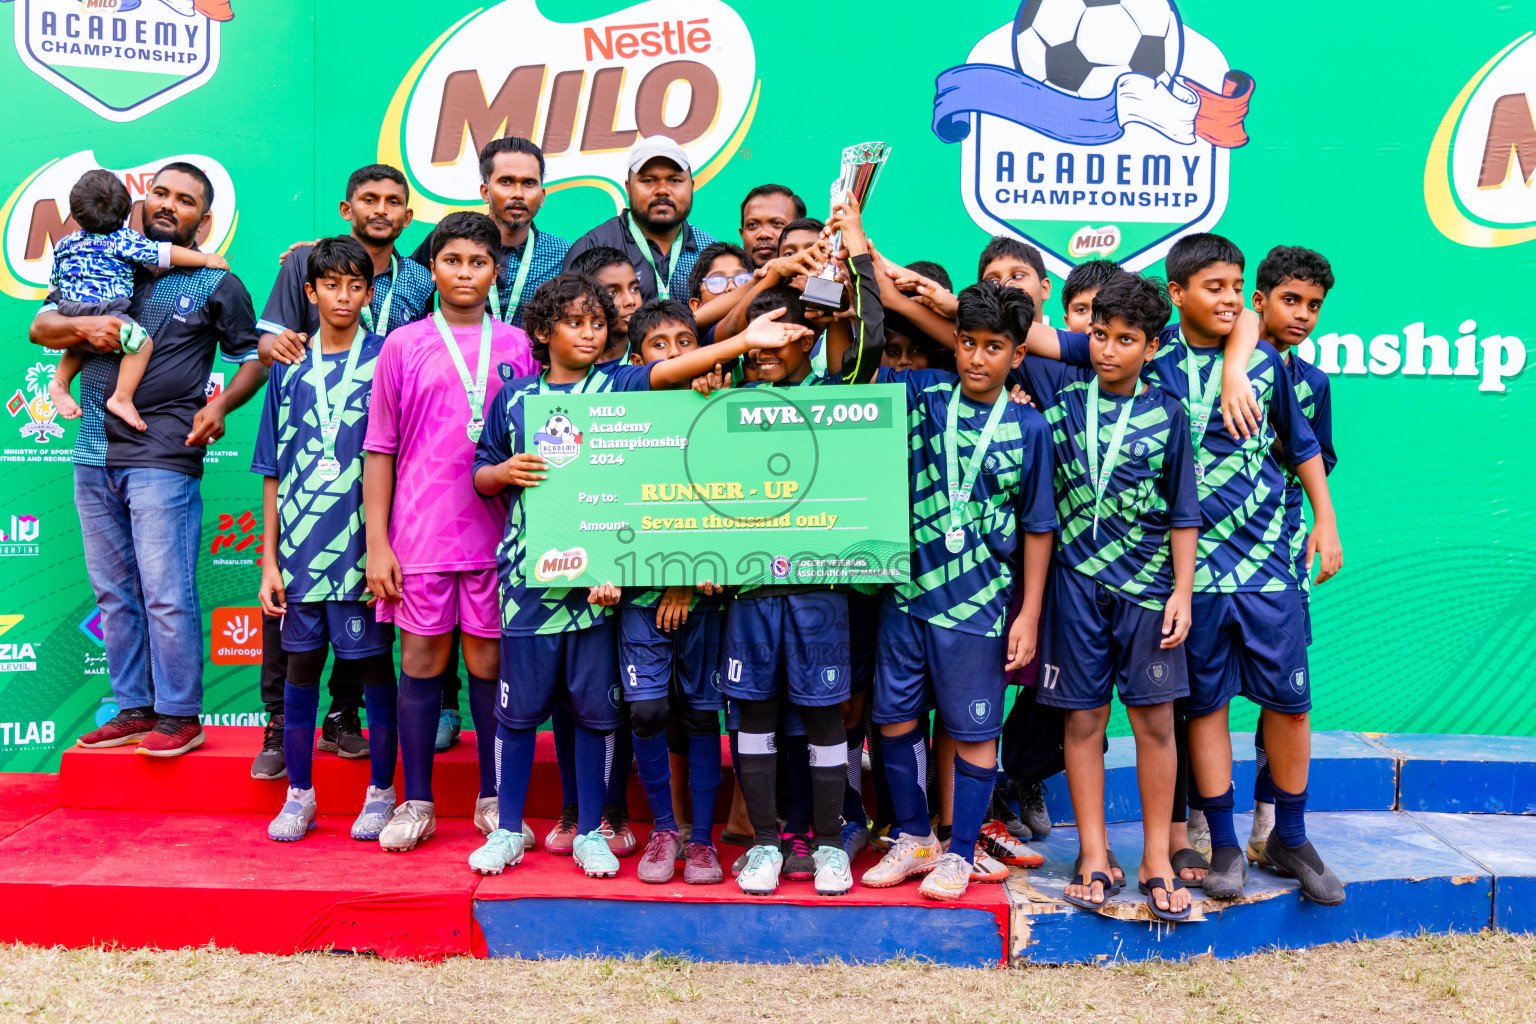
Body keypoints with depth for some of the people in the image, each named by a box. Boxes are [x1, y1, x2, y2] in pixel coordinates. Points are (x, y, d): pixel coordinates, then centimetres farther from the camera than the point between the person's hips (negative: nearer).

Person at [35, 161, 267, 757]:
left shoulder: (216, 286, 5)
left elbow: (256, 356, 5)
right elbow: (40, 327, 16)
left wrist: (221, 405, -12)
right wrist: (83, 326, -6)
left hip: (163, 460, -5)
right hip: (95, 460, 5)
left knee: (166, 595, -7)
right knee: (114, 594, 10)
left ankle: (180, 715, 3)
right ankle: (134, 708, 20)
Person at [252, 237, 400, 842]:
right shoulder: (290, 367, 10)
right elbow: (273, 473, 10)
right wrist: (269, 560, 6)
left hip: (361, 544, -3)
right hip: (299, 547, 3)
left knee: (373, 663, 4)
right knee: (301, 663, 9)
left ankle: (381, 793, 17)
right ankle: (298, 795, 22)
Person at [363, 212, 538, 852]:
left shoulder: (516, 345, 9)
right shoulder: (404, 345, 6)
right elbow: (379, 450, 5)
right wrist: (376, 541, -1)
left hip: (496, 532, 1)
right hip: (420, 532, 0)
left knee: (490, 664, 6)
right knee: (421, 662, 4)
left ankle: (494, 800, 19)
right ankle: (416, 804, 17)